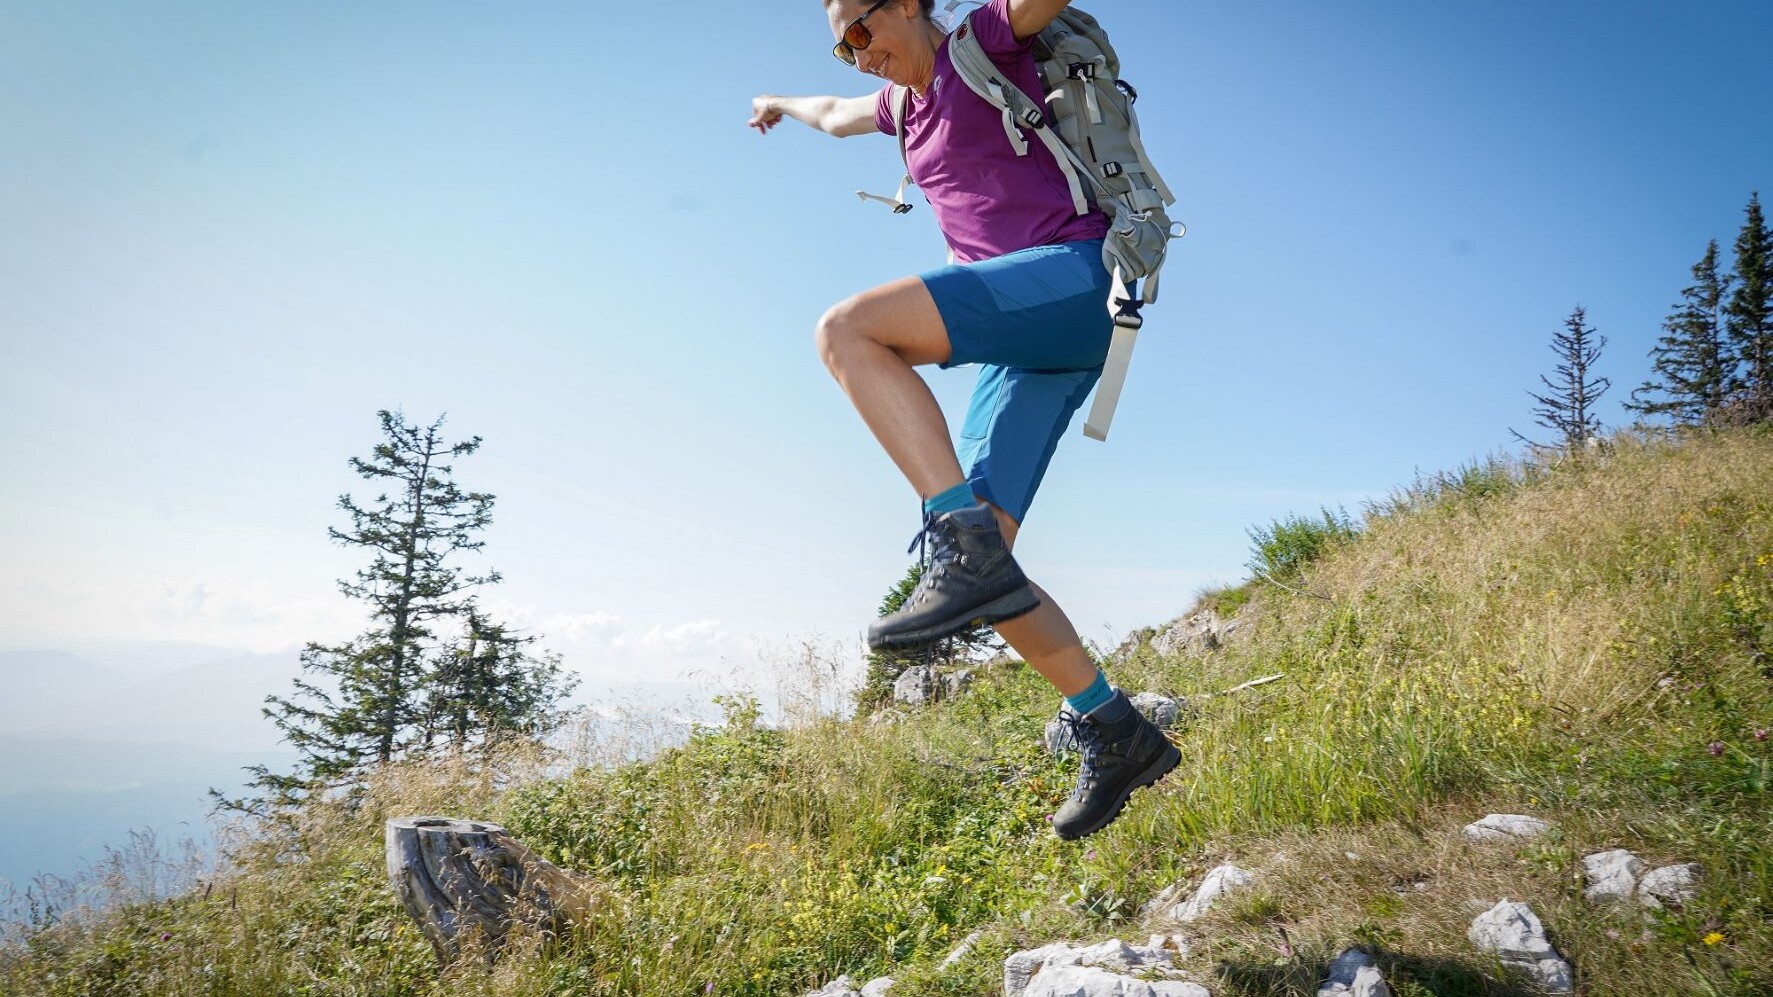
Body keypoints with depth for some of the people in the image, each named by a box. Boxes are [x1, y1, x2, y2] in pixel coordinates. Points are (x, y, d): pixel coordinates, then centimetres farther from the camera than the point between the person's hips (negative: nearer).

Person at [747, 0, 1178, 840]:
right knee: (978, 556, -5)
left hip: (1075, 278, -8)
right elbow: (837, 117, 50)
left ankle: (969, 553, -31)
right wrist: (784, 105, 67)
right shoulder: (906, 100, 29)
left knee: (848, 328, -27)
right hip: (1024, 346, 8)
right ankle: (1116, 735, 3)